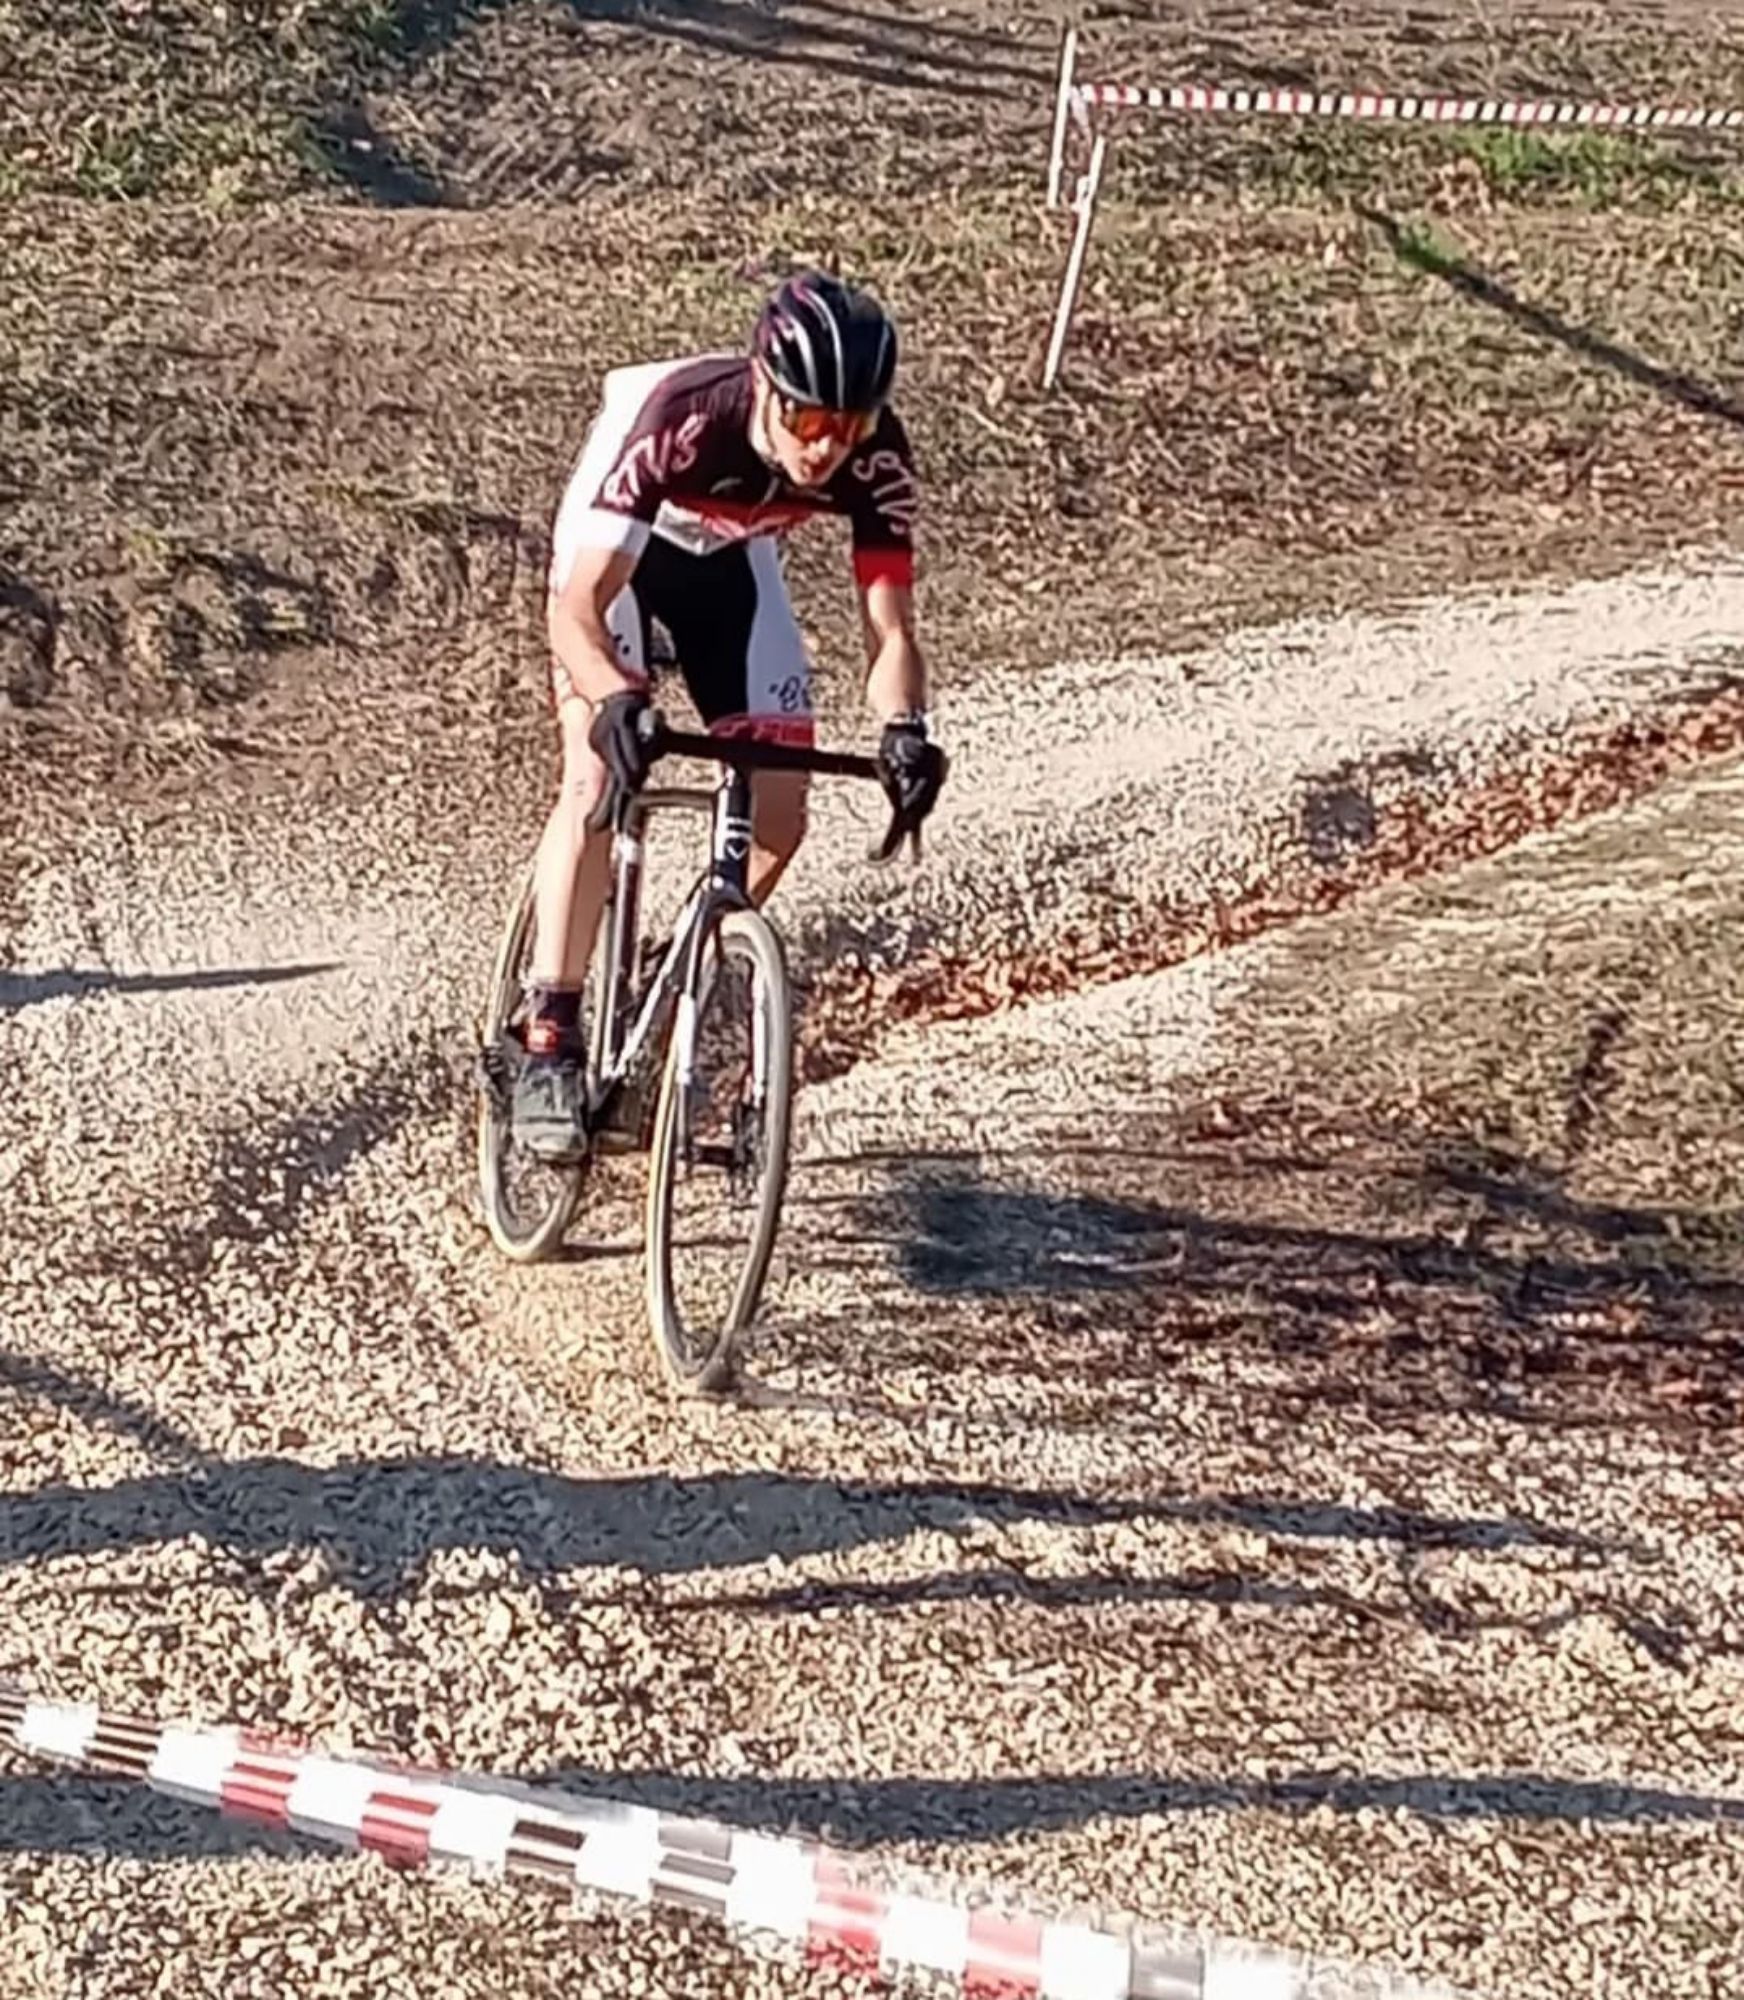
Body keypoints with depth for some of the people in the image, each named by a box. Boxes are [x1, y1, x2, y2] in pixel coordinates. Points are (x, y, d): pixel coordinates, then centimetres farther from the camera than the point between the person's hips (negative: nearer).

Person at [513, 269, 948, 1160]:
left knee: (778, 813, -5)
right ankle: (549, 1047, -18)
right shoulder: (677, 422, -40)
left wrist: (903, 728, -48)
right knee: (598, 777, -24)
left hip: (727, 555, 4)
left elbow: (889, 624, -28)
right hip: (613, 547, -4)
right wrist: (615, 699, -60)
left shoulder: (876, 461, -30)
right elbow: (577, 606, -40)